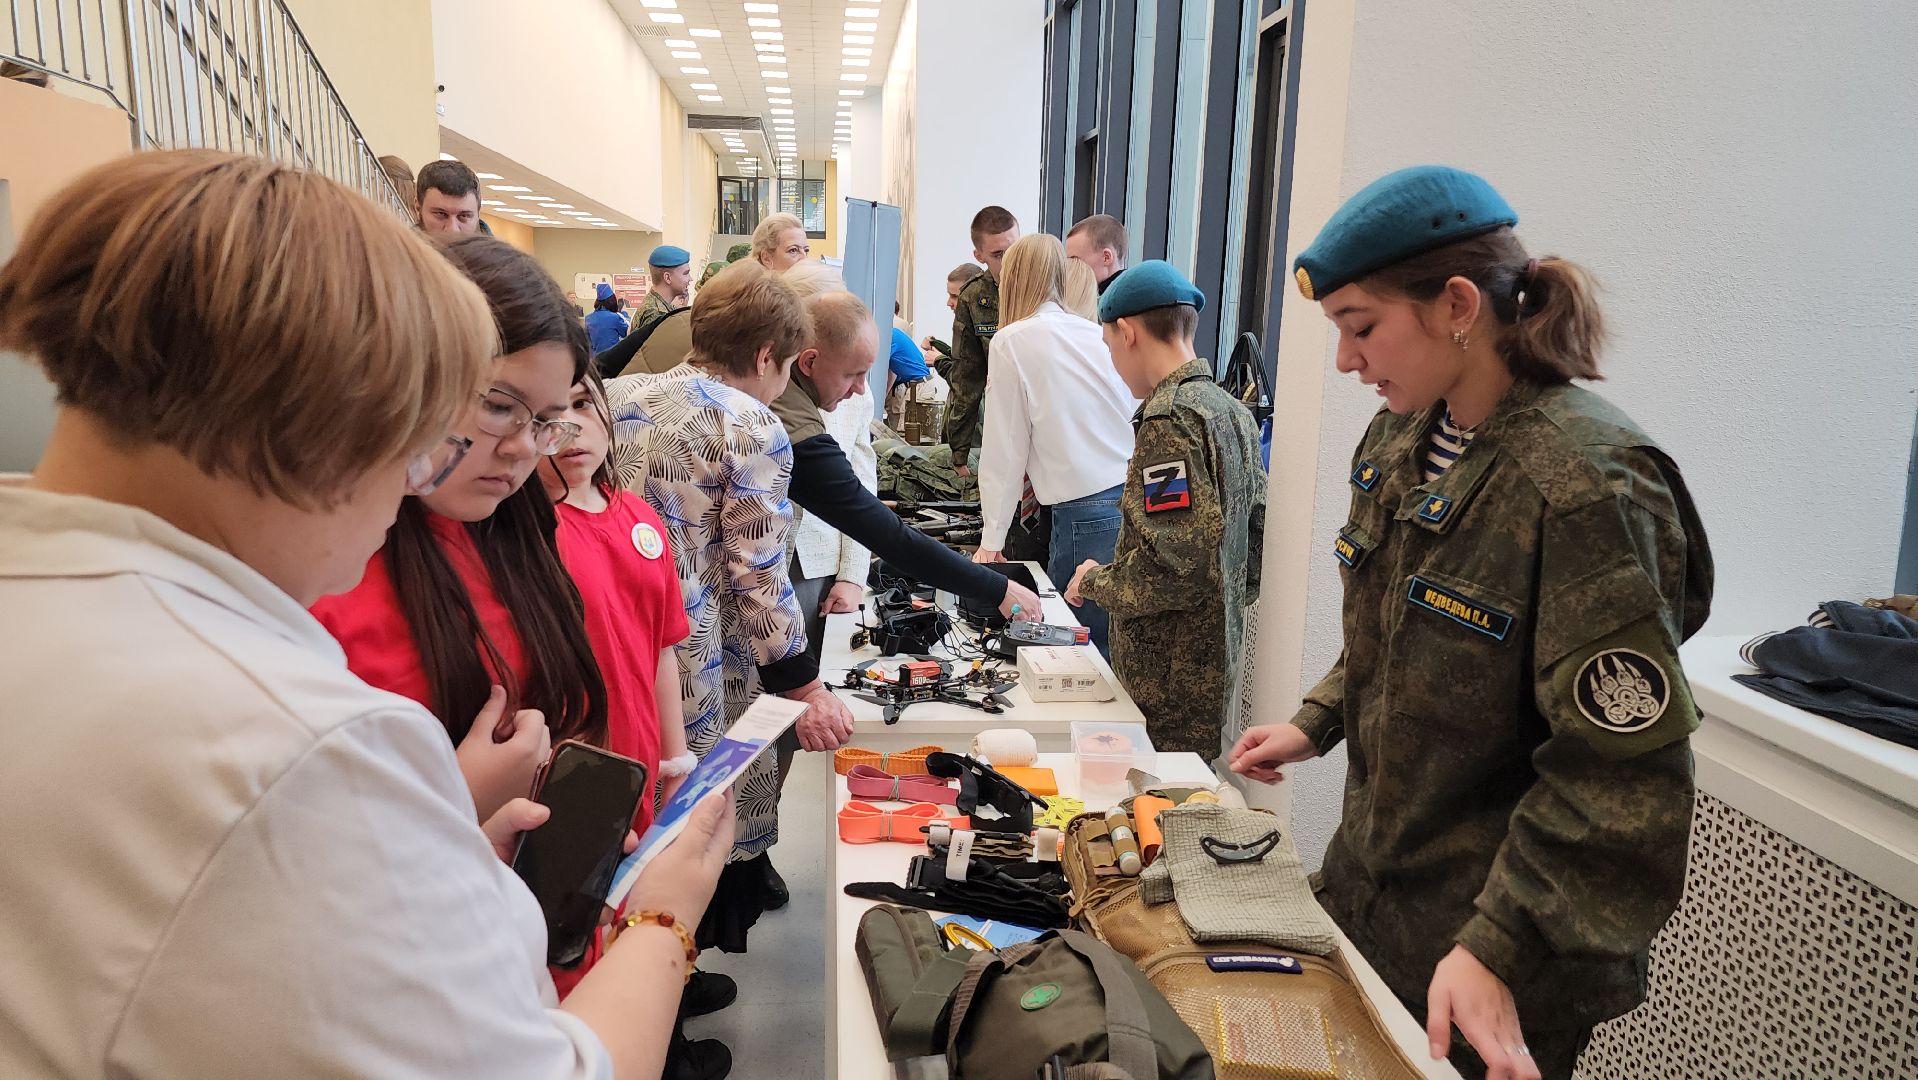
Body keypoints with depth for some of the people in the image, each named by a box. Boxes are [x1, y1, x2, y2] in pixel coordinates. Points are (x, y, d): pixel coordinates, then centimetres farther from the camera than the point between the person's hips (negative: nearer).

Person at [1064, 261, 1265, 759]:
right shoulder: (1232, 410, 11)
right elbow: (1257, 540, 15)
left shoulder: (1169, 418, -17)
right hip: (1216, 673, 9)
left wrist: (1096, 582, -9)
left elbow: (1177, 564, -24)